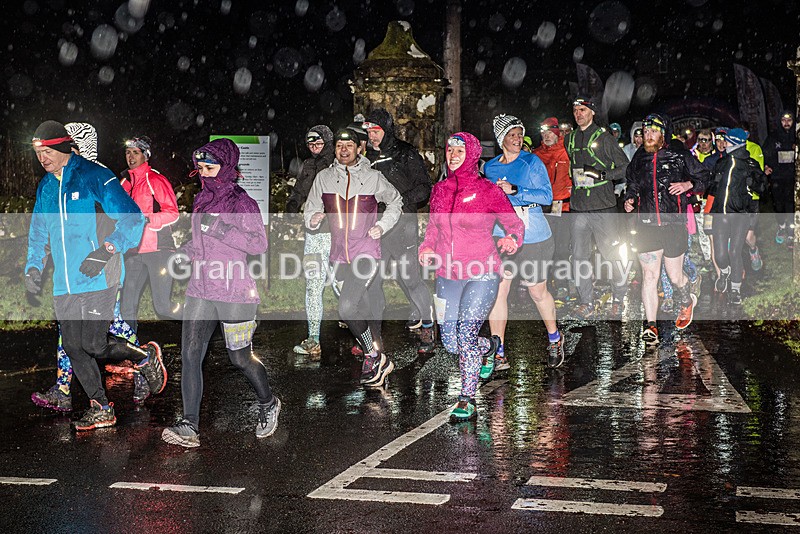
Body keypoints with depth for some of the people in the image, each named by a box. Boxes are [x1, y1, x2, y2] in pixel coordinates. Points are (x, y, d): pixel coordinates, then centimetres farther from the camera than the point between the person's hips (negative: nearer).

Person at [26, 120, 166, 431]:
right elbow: (38, 232, 27)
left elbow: (134, 219, -12)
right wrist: (33, 266, 11)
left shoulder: (95, 177, -8)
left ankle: (146, 356, 17)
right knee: (73, 347, 5)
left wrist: (107, 250, -23)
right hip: (64, 285, 7)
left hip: (98, 279, -7)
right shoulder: (45, 187, 14)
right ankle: (100, 409, 18)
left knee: (93, 345, -11)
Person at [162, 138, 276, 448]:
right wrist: (187, 252, 5)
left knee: (240, 358, 6)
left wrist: (219, 228, -24)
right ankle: (190, 427, -3)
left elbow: (259, 243, -19)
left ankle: (268, 405, 32)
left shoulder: (241, 202, -10)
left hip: (234, 294, -6)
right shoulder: (202, 200, 11)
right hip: (200, 291, 6)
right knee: (190, 355, -5)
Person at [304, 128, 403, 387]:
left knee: (347, 309, -18)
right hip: (340, 256, 4)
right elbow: (310, 211, 11)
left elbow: (396, 202, 17)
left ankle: (373, 356, 0)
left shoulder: (373, 177, 2)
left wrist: (382, 226, 2)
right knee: (367, 309, 11)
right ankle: (379, 360, 25)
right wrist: (313, 219, -13)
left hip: (367, 253, -3)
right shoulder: (324, 178, 6)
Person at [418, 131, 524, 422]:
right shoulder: (439, 190, 8)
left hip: (481, 275, -5)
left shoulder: (488, 191, -5)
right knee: (450, 343, 7)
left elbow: (515, 223, 3)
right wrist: (427, 248, 0)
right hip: (447, 275, 5)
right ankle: (491, 345, 39)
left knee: (466, 334, -17)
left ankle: (467, 401, -4)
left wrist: (512, 240, -19)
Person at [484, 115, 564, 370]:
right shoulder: (490, 167, 10)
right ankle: (498, 355, 0)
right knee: (496, 291, -6)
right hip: (499, 233, 3)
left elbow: (547, 196, -12)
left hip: (532, 234, -3)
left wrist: (515, 190, -19)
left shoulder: (532, 162, -3)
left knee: (538, 292, 7)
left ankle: (554, 339, 33)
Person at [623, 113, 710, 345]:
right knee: (649, 276, -6)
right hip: (647, 225, 2)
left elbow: (703, 176, 7)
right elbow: (632, 185, 24)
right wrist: (630, 200, 4)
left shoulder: (680, 157, -1)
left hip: (674, 225, -2)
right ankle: (651, 327, -5)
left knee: (675, 276, 8)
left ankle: (687, 302, 41)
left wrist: (688, 184, -11)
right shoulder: (638, 159, 10)